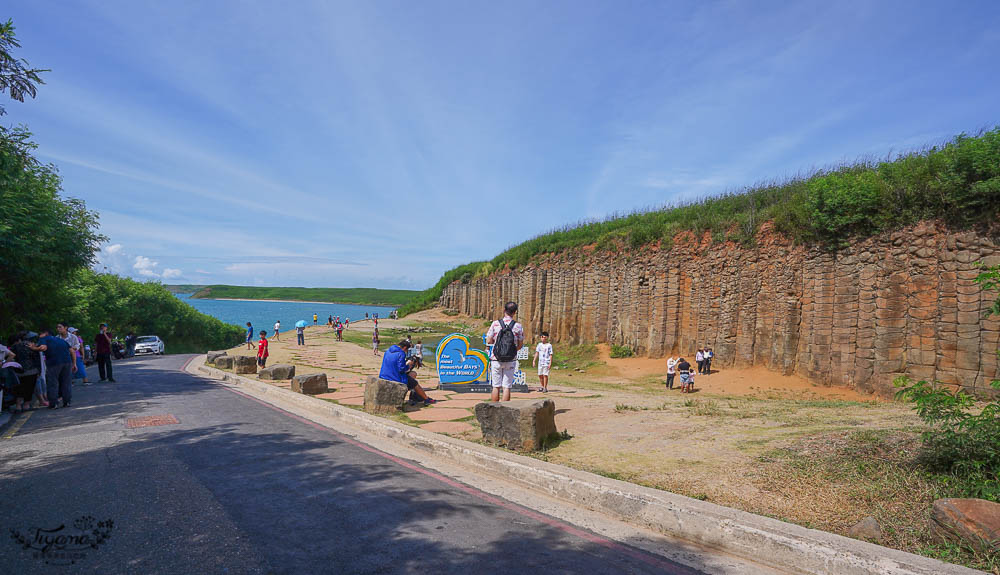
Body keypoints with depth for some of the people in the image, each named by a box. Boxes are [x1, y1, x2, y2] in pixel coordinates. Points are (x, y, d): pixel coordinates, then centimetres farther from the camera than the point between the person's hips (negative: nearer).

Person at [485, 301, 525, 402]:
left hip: (496, 360, 0)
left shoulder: (495, 324, -5)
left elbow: (489, 341, -2)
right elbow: (520, 345, 2)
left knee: (496, 386, 7)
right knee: (507, 387, 3)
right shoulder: (518, 326, -3)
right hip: (511, 360, 0)